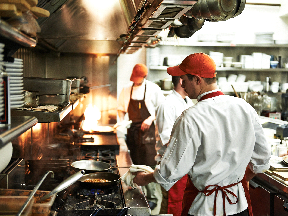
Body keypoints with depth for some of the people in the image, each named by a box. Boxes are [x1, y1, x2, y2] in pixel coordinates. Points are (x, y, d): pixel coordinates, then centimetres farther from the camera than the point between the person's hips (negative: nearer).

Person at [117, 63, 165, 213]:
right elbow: (121, 108, 16)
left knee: (149, 164, -9)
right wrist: (121, 121, -1)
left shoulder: (153, 89, -5)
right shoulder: (126, 90, 6)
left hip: (147, 130, -4)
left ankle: (153, 197, 0)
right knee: (135, 164, 10)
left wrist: (151, 119, -16)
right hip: (132, 130, 4)